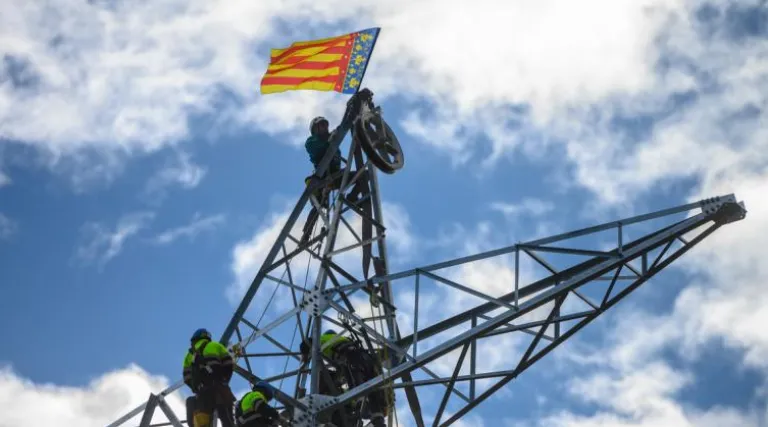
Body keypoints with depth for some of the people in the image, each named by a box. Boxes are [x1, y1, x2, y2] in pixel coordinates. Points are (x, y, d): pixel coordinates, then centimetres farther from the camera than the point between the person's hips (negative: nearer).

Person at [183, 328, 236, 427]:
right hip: (219, 387, -1)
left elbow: (187, 378, 13)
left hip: (202, 389, 1)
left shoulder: (190, 354, 24)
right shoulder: (216, 346, 18)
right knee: (227, 419, -4)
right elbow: (229, 364, 4)